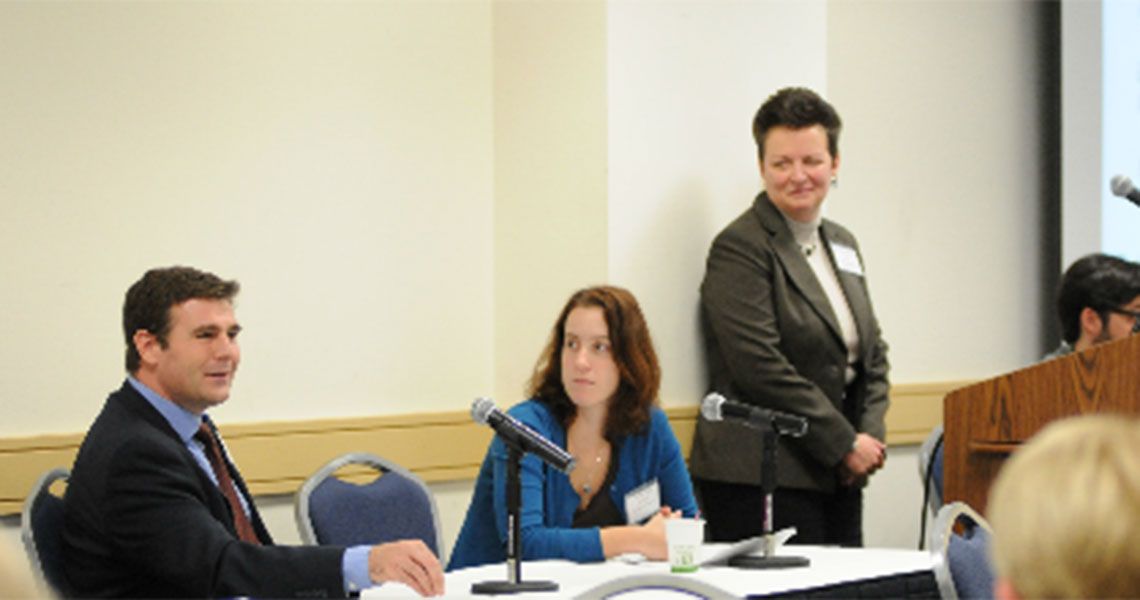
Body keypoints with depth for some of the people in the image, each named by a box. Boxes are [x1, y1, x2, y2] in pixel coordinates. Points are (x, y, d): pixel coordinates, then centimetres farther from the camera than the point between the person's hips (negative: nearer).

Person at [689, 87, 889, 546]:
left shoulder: (842, 244, 18)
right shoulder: (740, 248, -8)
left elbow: (873, 353, 21)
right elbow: (761, 367, -16)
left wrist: (871, 434, 3)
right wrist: (845, 443, -12)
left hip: (838, 478, 8)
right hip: (761, 482, -8)